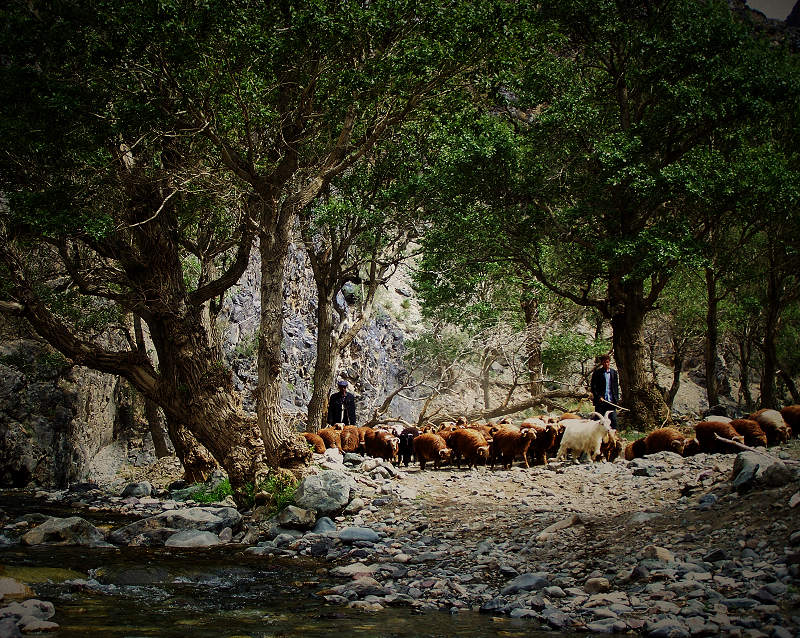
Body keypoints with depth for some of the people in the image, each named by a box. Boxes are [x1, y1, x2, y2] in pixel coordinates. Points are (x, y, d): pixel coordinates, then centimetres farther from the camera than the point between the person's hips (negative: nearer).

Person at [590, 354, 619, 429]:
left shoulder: (614, 372, 11)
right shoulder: (597, 373, -1)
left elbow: (616, 386, 14)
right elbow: (593, 387, -2)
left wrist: (617, 399, 5)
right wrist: (598, 397, -12)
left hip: (611, 401, 3)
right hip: (600, 401, -3)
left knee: (613, 420, 1)